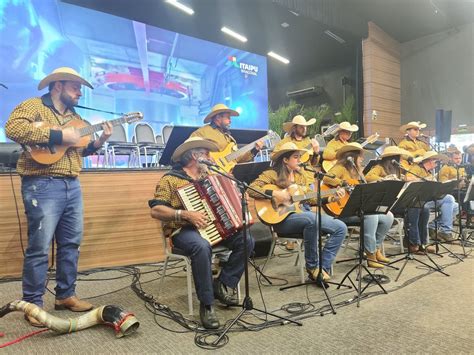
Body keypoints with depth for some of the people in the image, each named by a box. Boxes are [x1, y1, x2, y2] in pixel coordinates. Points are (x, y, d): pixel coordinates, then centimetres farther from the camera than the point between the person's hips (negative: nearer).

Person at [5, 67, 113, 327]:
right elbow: (13, 128, -20)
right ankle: (32, 304, 12)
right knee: (39, 247, -3)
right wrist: (58, 136, -20)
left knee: (71, 243, 12)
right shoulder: (34, 106, -2)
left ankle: (65, 295, 25)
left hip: (72, 185, 8)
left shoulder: (74, 116, 21)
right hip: (42, 186, -8)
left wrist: (99, 141, 3)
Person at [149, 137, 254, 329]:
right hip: (183, 229, -6)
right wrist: (185, 214, -23)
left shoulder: (208, 175, 18)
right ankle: (206, 304, -22)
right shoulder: (170, 179, -4)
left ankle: (222, 284, -2)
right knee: (202, 247, -39)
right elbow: (156, 210, -13)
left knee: (246, 240, -15)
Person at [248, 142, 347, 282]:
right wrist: (274, 193, -22)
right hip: (283, 218, -7)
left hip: (305, 214, 7)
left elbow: (310, 199, 19)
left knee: (341, 228, -8)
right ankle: (312, 266, -18)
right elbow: (251, 190, -14)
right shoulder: (272, 174, -2)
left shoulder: (301, 176, 19)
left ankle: (323, 267, -5)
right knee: (311, 218, -38)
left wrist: (330, 198, 5)